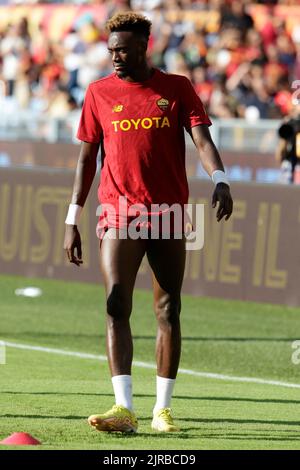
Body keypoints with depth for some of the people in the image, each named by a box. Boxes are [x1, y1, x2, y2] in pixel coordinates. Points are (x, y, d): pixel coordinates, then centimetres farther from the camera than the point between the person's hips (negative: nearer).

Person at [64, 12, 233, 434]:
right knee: (116, 306, -14)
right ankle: (124, 408, -21)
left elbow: (202, 139, -4)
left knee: (168, 311, 4)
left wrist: (220, 181, -25)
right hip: (118, 213, 0)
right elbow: (87, 158, 11)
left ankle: (163, 408, 11)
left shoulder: (177, 89, 5)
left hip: (169, 213, 0)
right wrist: (72, 221, 7)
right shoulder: (99, 93, 8)